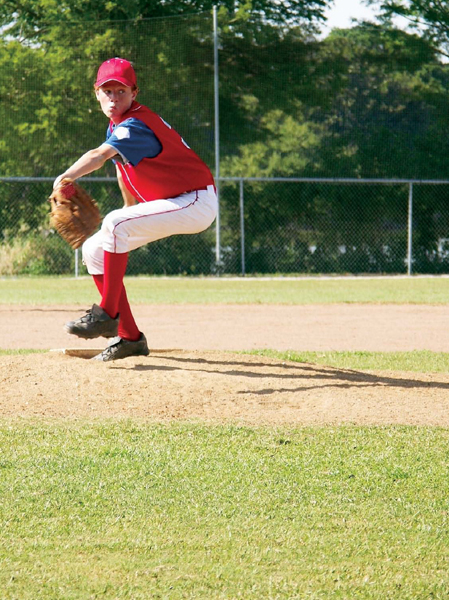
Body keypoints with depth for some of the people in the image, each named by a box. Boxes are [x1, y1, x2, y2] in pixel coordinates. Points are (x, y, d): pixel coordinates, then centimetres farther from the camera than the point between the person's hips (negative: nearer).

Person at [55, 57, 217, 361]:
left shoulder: (135, 125, -24)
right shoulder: (117, 125, 6)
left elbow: (100, 155, -44)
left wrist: (66, 177, -58)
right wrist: (130, 208, 24)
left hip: (197, 202, -10)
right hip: (168, 204, 10)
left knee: (114, 224, -31)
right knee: (94, 251, 4)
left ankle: (107, 314, -21)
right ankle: (129, 338, 8)